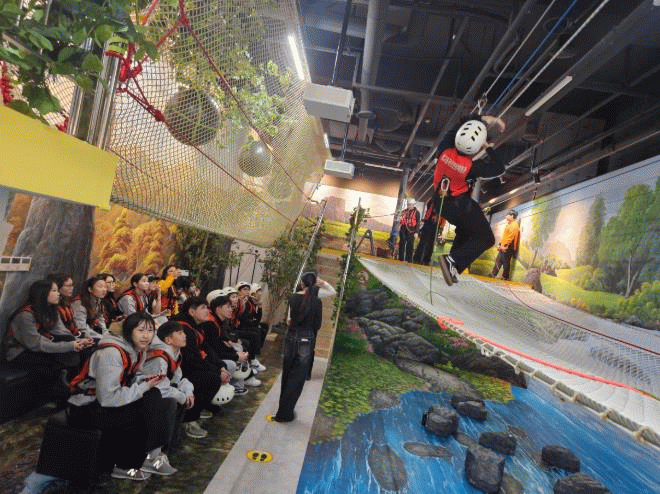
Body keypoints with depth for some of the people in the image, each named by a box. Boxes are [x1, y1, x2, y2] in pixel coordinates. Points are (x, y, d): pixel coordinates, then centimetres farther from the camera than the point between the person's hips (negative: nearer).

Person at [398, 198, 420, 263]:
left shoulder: (416, 212, -1)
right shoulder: (404, 211, 13)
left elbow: (418, 223, -3)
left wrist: (416, 232, -9)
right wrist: (399, 228, 12)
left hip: (411, 231, -4)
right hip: (403, 230, 4)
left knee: (410, 245, -3)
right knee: (402, 244, 5)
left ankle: (409, 259, 3)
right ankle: (401, 258, 13)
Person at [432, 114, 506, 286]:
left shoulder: (445, 150, -17)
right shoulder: (471, 167, -28)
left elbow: (463, 121, 0)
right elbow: (499, 168, -10)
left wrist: (485, 120, 2)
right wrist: (489, 149, -2)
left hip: (441, 202, 7)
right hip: (460, 205, -7)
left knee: (464, 230, 29)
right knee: (485, 238, 4)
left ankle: (453, 264, 24)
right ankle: (454, 261, -14)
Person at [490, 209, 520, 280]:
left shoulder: (514, 225, -9)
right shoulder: (509, 225, 23)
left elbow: (511, 237, -18)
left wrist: (505, 245, -22)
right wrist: (500, 244, 19)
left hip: (508, 248, -10)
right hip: (503, 248, 10)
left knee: (506, 262, -6)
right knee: (498, 260, 9)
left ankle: (505, 276, -2)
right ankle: (493, 274, 12)